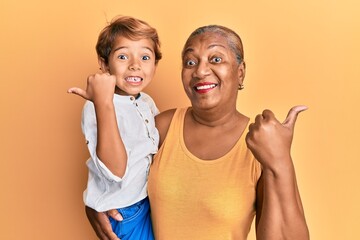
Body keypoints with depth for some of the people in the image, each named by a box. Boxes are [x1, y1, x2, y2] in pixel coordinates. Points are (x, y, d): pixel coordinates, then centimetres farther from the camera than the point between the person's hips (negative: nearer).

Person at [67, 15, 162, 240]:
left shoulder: (147, 102, 0)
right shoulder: (96, 108, -22)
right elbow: (115, 171, -35)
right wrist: (103, 102, -40)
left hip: (149, 201, 7)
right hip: (124, 213, -6)